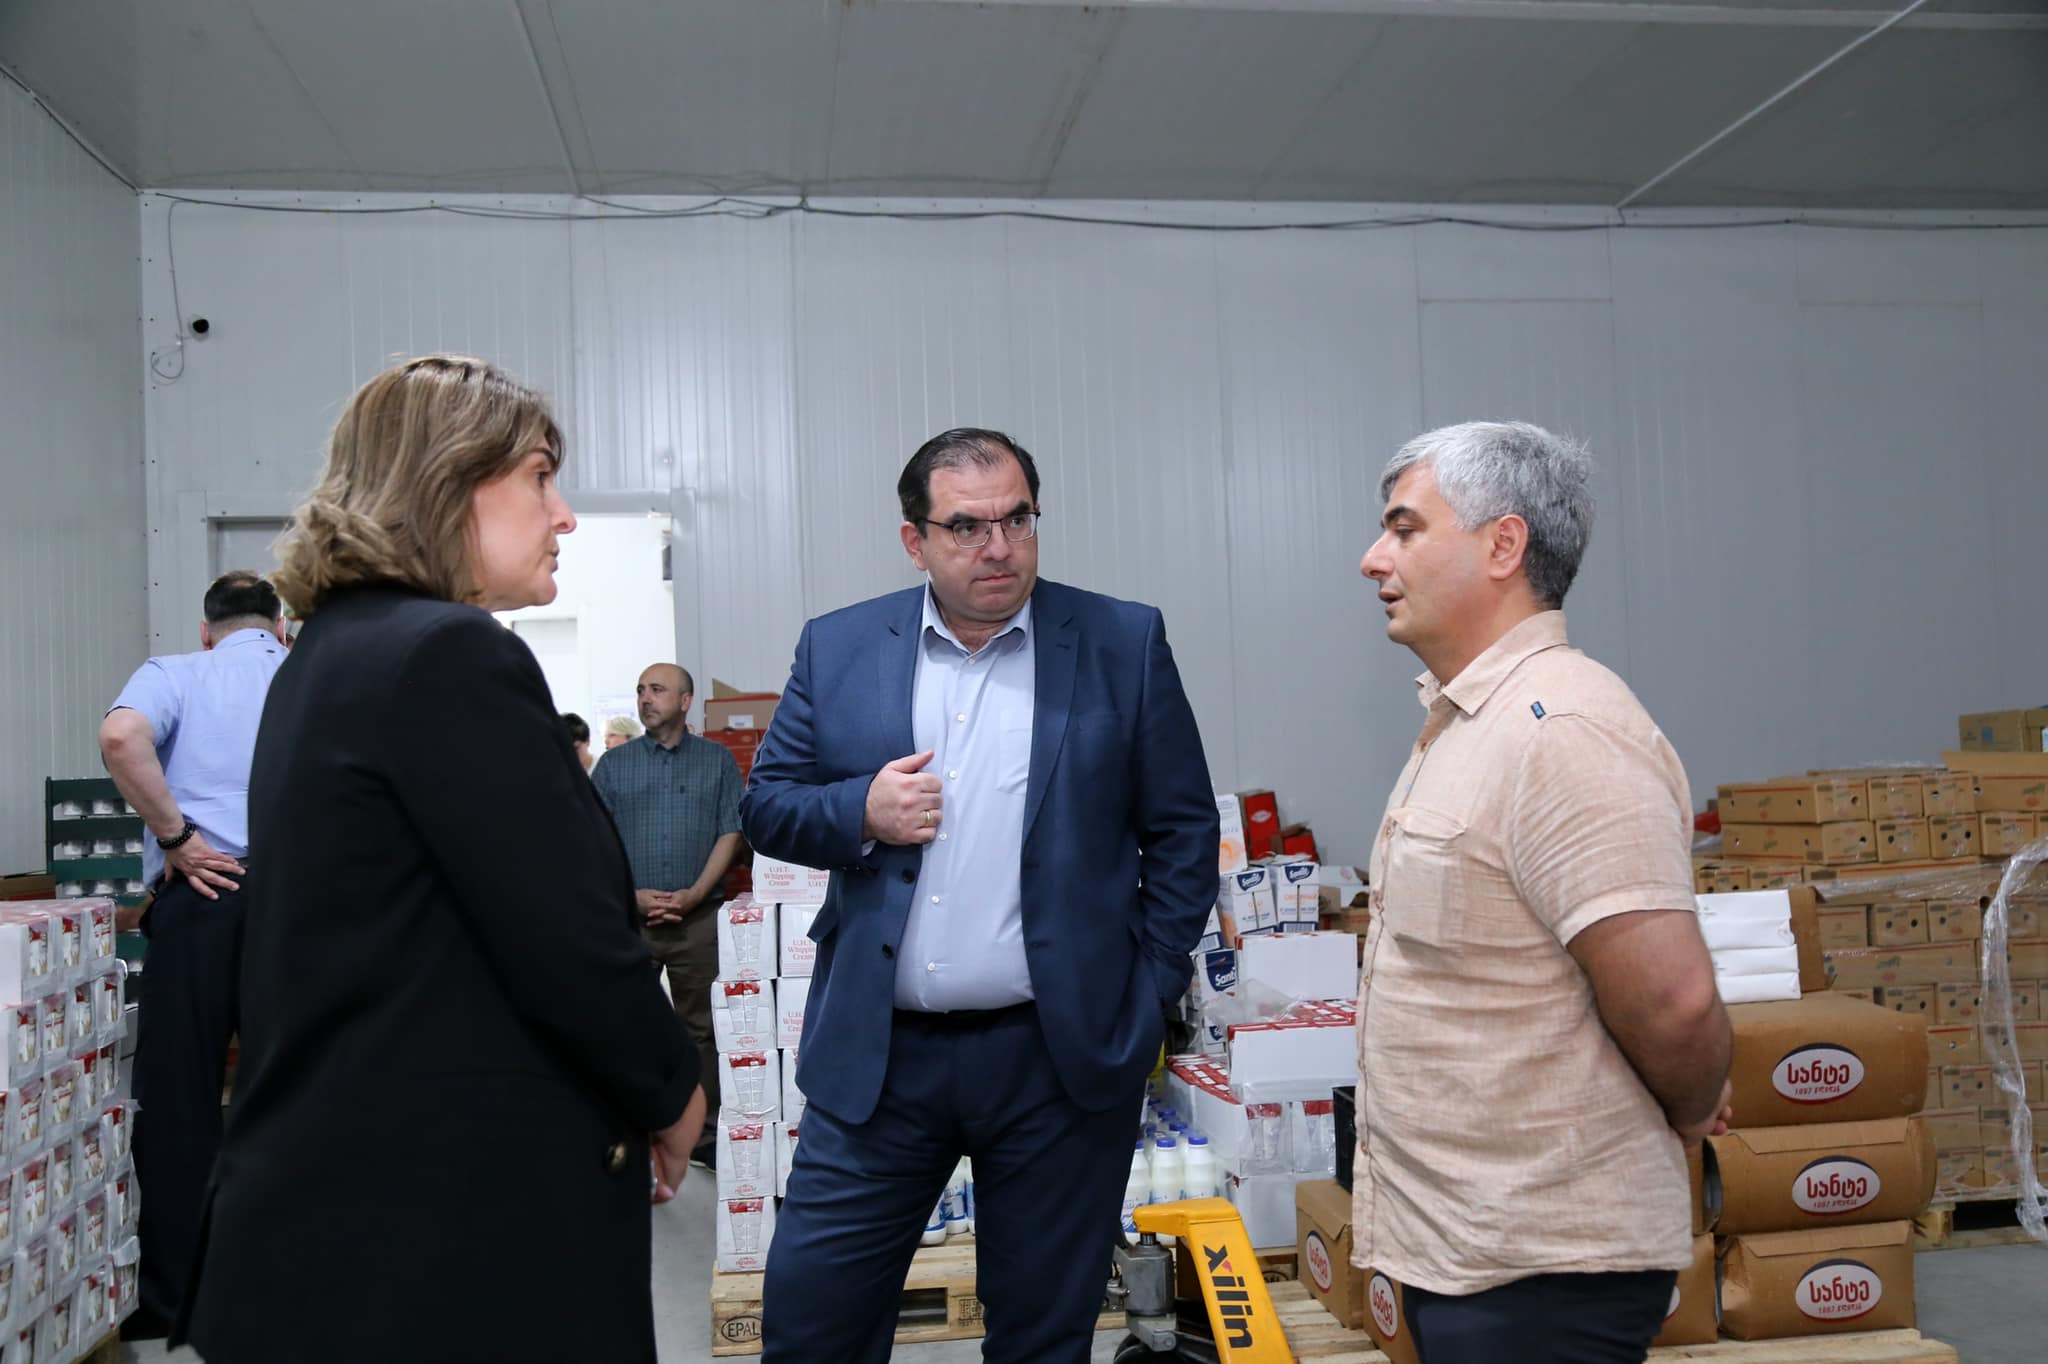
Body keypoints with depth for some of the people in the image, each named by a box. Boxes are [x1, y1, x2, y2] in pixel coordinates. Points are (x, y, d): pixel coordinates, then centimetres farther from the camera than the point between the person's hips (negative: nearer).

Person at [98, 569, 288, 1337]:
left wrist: (175, 836, -10)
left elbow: (121, 738, -16)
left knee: (179, 1095, 6)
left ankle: (168, 1295, 13)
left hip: (205, 895, -2)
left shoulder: (174, 675, 6)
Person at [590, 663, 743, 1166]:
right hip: (627, 917, 1)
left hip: (699, 917, -1)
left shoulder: (717, 760, 7)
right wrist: (631, 895, -10)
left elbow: (730, 832, 1)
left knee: (702, 1025, 4)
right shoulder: (614, 763, 8)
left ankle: (705, 1129, 12)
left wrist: (694, 893, -11)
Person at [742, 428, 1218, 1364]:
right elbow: (764, 804, 8)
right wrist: (858, 812, -12)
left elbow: (1184, 830, 3)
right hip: (875, 1057, 2)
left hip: (1063, 1057, -1)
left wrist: (1150, 991, -2)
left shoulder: (1125, 644, 0)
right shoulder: (837, 648, 4)